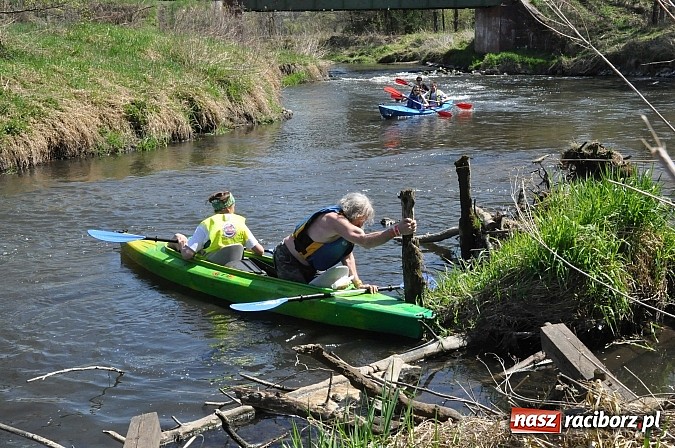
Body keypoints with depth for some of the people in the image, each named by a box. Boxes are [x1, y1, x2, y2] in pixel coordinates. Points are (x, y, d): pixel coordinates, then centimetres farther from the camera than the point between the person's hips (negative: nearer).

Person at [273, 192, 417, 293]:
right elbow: (365, 241, -48)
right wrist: (397, 230, -56)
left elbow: (347, 256, -3)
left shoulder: (345, 224, 1)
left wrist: (357, 283, -16)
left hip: (307, 267, 10)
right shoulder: (334, 219, -33)